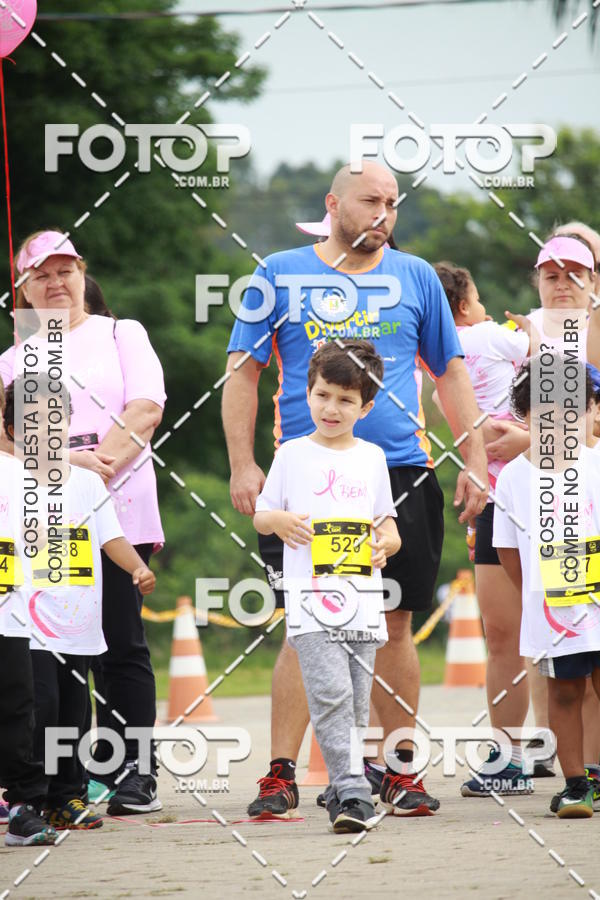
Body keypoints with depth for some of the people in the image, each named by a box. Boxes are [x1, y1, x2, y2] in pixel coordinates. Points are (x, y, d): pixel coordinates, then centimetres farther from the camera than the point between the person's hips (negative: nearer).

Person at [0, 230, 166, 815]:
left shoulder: (121, 336, 13)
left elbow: (145, 410, -1)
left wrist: (99, 465, -15)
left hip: (118, 511, -2)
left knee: (121, 644, -5)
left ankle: (131, 775, -3)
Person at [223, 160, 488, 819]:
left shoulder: (415, 277, 11)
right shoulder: (280, 275, 5)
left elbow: (450, 372, 15)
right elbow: (242, 374, 5)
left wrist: (475, 463, 8)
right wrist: (242, 465, -4)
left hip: (401, 474, 2)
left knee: (394, 625, 3)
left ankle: (398, 770, 11)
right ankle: (280, 774, -3)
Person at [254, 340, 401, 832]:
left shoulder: (372, 457, 14)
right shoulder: (293, 454, 6)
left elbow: (387, 525, 19)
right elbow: (261, 515, 11)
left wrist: (386, 543, -3)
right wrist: (278, 520, -12)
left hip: (363, 599, 3)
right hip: (311, 597, -3)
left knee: (356, 703, 6)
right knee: (331, 694, -17)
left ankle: (342, 790, 17)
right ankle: (353, 794, -21)